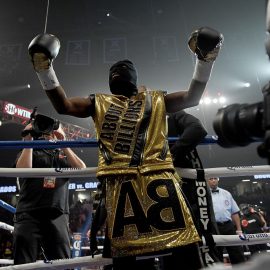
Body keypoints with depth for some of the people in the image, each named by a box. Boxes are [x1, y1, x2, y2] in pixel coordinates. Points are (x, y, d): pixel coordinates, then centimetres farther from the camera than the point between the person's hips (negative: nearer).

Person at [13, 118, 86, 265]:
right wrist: (28, 141, -1)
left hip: (58, 216, 1)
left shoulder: (64, 155, 20)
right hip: (29, 215, -1)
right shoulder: (29, 152, 16)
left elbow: (81, 170, 1)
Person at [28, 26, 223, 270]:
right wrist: (44, 70, 6)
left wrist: (205, 61, 8)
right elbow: (63, 105, 14)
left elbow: (192, 97, 17)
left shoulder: (156, 99, 21)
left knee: (182, 242, -4)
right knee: (124, 250, 4)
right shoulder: (99, 103, 22)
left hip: (157, 173, 0)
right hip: (119, 179, 1)